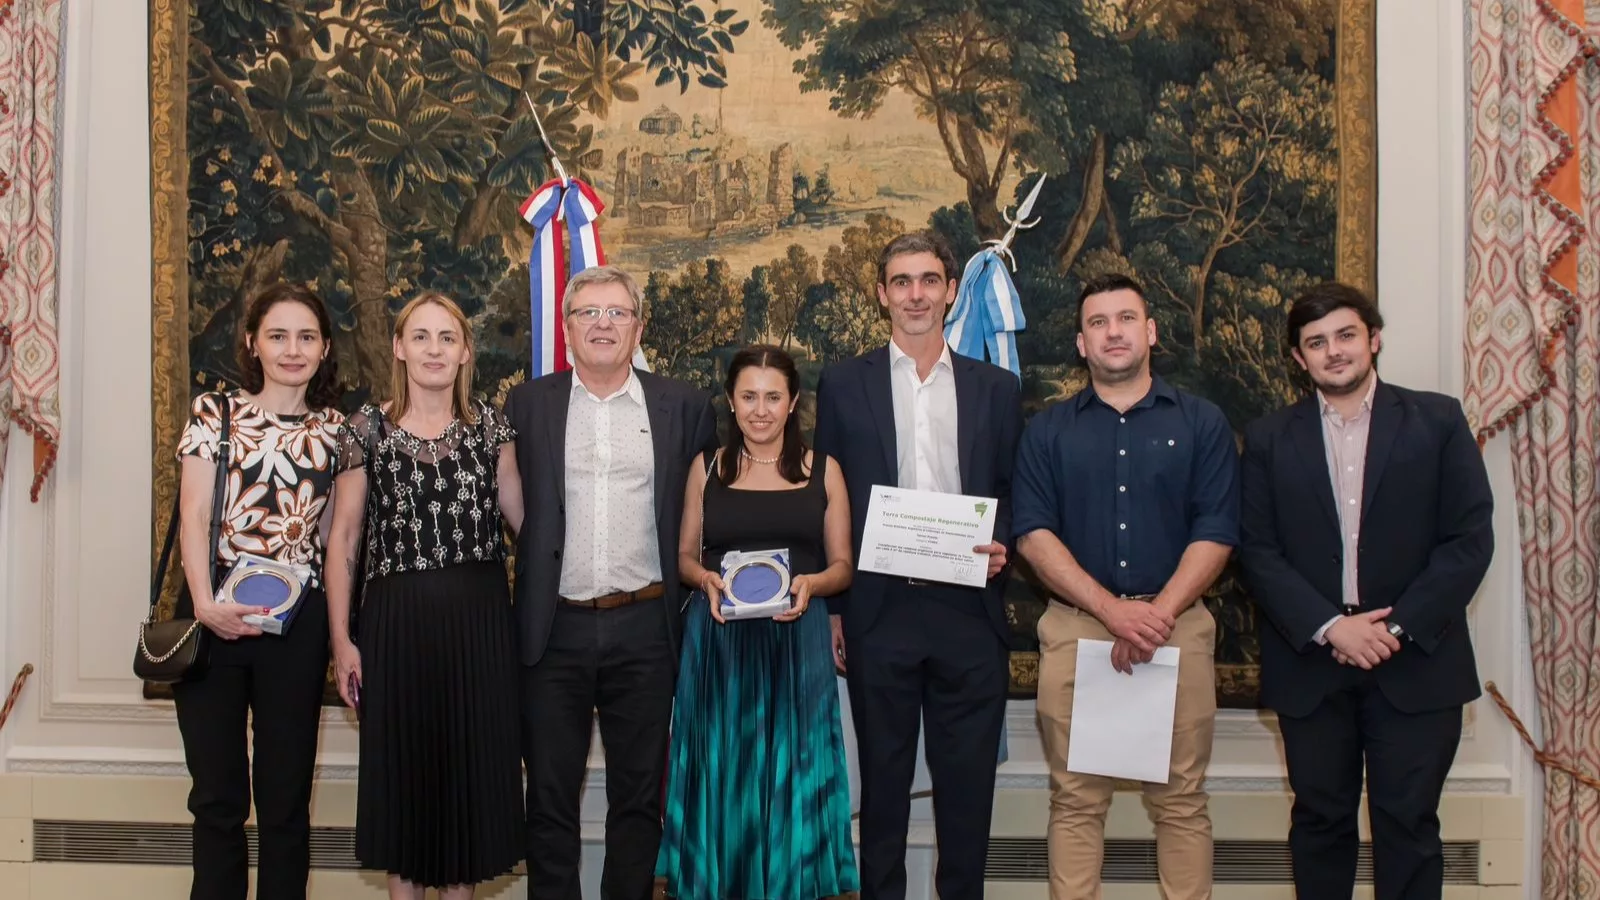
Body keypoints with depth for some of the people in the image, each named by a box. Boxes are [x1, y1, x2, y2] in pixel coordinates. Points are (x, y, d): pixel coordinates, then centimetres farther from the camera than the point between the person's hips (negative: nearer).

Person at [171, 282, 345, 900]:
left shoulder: (335, 428, 9)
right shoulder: (214, 412, 4)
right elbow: (194, 515, -5)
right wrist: (204, 602, -15)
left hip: (297, 621, 1)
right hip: (214, 615, -1)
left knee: (286, 796, 8)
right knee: (217, 792, 7)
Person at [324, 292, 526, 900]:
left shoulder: (490, 424, 5)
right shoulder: (366, 427, 1)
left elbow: (522, 516, 7)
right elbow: (343, 537, 2)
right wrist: (341, 639, -2)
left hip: (479, 618, 1)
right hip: (397, 619, -1)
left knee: (471, 761, 8)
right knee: (402, 761, 8)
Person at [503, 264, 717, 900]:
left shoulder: (683, 406, 5)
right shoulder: (528, 404, 5)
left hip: (644, 628, 0)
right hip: (554, 628, 0)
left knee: (639, 795, 10)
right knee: (549, 797, 9)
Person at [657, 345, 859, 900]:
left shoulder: (823, 472, 5)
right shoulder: (706, 469, 7)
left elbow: (842, 566, 6)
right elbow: (685, 555, 11)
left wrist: (811, 584, -14)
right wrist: (705, 579, -10)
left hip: (797, 642, 0)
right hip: (718, 642, 1)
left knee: (792, 774, 4)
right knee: (720, 775, 4)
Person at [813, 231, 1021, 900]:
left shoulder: (996, 389, 8)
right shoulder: (843, 384, 4)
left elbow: (1013, 496, 11)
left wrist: (1002, 549, -9)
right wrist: (830, 608, 0)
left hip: (969, 612, 1)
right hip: (879, 612, -1)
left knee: (967, 785, 8)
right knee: (883, 782, 11)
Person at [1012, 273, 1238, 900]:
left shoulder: (1202, 424, 6)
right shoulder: (1047, 431, 7)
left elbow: (1216, 533, -1)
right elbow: (1032, 533, -2)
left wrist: (1156, 615, -13)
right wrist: (1114, 611, -13)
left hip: (1177, 625, 0)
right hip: (1074, 627, 1)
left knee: (1181, 799, 6)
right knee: (1075, 800, 6)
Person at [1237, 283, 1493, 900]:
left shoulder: (1438, 421, 2)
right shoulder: (1270, 440, 5)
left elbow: (1471, 539, -3)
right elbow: (1258, 552, -1)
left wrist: (1397, 626, -12)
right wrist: (1330, 627, -14)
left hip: (1414, 664, -1)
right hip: (1310, 661, 1)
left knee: (1408, 825, 5)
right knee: (1319, 820, 9)